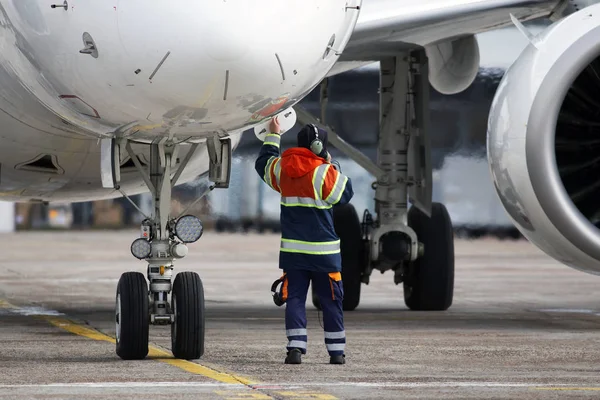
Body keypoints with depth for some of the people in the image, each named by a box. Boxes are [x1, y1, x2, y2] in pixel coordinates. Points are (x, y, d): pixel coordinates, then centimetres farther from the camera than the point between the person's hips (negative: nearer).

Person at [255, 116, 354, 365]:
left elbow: (263, 163, 25)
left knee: (294, 299, 4)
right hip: (323, 251, -3)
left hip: (292, 249, 3)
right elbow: (345, 194, 0)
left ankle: (295, 347, -7)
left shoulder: (282, 169, 4)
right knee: (331, 301, 7)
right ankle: (336, 351, 9)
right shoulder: (324, 172, -12)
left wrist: (273, 136, 37)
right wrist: (332, 167, 7)